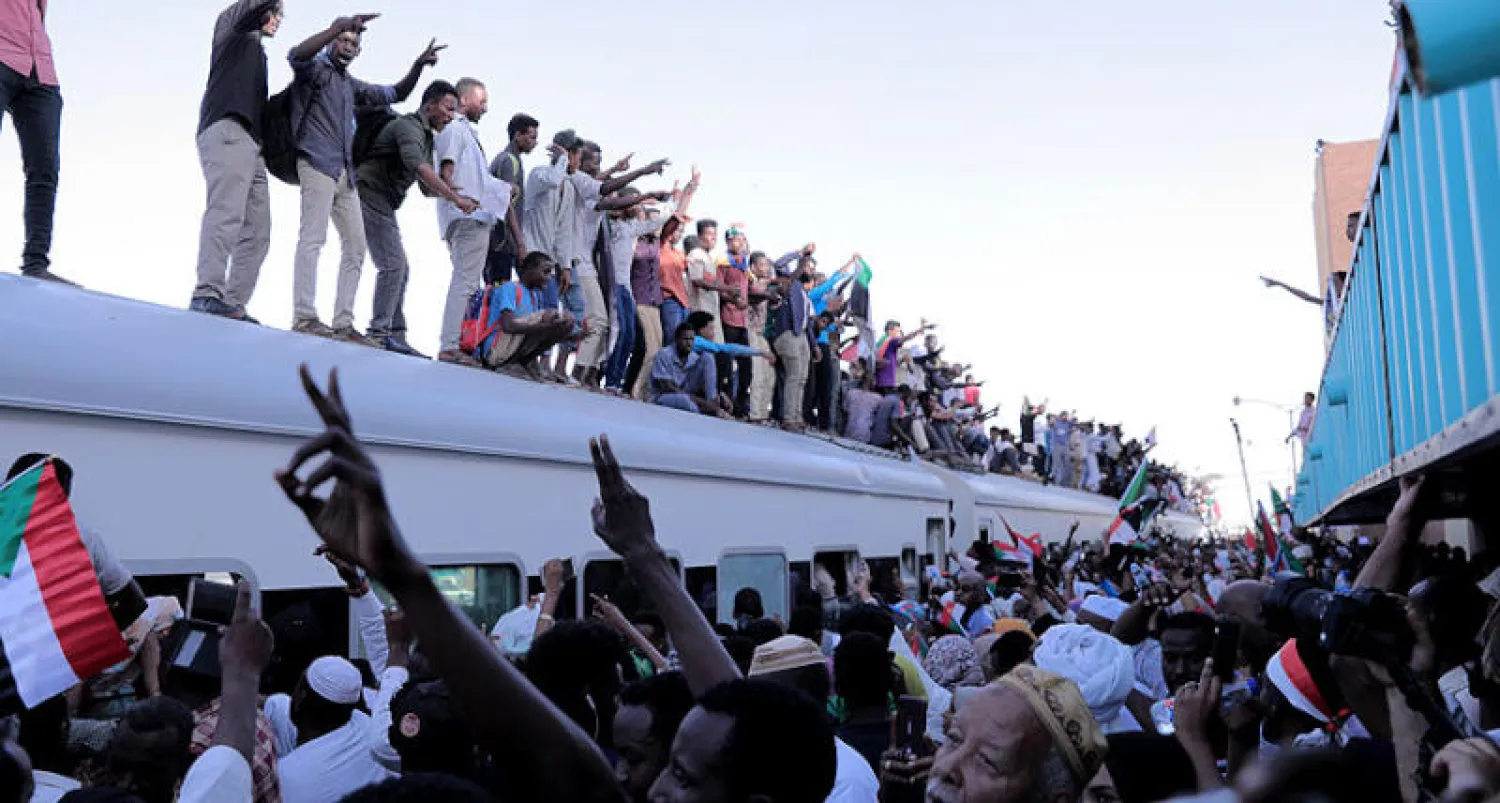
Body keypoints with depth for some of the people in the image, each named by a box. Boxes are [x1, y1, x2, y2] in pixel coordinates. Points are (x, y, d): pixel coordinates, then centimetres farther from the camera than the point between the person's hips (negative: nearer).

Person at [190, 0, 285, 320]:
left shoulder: (257, 52, 35)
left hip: (251, 144, 9)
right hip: (227, 131, -9)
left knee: (257, 234, -2)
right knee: (227, 211, -25)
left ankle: (233, 306, -8)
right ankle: (207, 295, -35)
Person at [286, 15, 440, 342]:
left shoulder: (352, 85, 26)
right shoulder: (316, 68, 5)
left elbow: (394, 94, 30)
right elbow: (296, 56, -19)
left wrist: (419, 65, 15)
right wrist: (339, 26, -27)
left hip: (345, 172, 8)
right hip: (317, 163, -8)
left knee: (356, 246, 4)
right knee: (313, 237, -17)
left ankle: (343, 322, 5)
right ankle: (304, 316, -23)